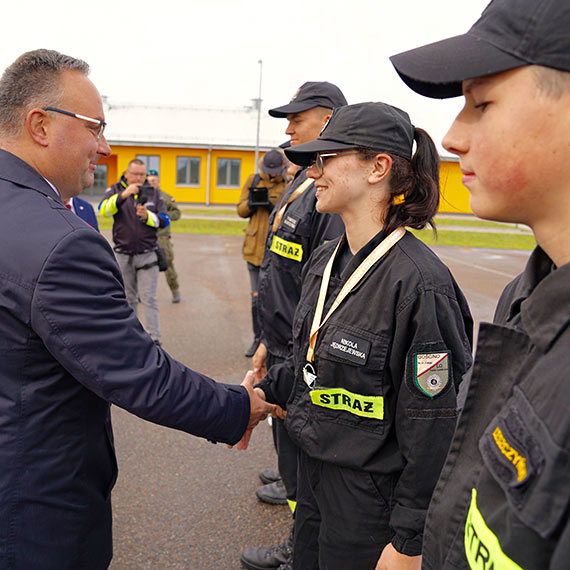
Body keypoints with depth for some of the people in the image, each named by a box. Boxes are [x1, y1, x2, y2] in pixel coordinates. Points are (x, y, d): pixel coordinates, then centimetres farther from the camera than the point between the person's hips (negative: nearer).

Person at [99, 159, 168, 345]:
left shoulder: (154, 193, 5)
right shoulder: (115, 190, 2)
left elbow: (165, 221, 0)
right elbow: (104, 210, -17)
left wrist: (147, 215, -19)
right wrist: (123, 195, -30)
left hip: (147, 254, -1)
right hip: (123, 255, 1)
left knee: (149, 298, -7)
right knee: (128, 298, 13)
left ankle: (154, 340, -7)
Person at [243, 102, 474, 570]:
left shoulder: (418, 282, -24)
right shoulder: (325, 260, 2)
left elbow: (433, 429, -20)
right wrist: (261, 392, 3)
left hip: (371, 496, -7)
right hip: (313, 474, 8)